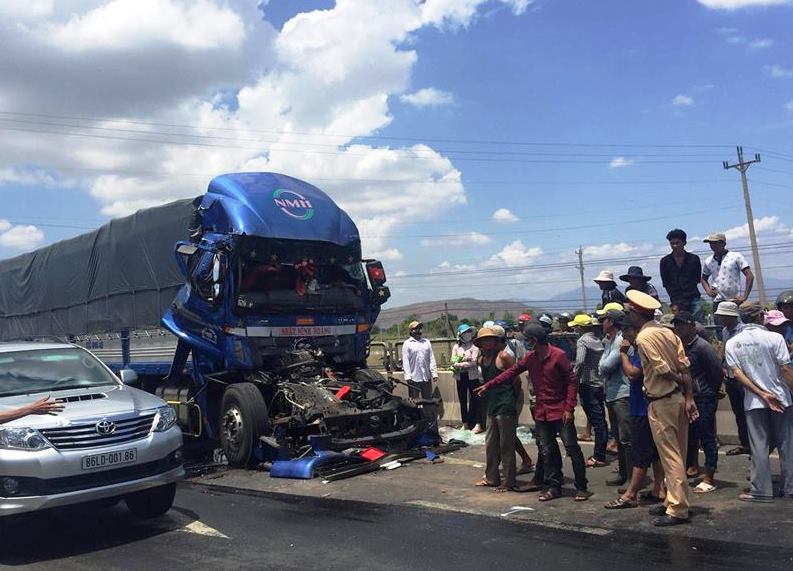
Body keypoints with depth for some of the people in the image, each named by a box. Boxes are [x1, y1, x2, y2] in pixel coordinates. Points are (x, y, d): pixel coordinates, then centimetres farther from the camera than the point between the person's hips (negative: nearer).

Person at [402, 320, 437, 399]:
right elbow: (405, 361, -5)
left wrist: (434, 373, 2)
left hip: (426, 377, 4)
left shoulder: (426, 342, 11)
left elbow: (431, 359, 9)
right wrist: (407, 376, -12)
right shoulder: (407, 344, -1)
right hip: (414, 378, -4)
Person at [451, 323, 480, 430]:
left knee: (474, 399, 0)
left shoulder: (474, 346, -3)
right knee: (463, 400, 9)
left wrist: (460, 364, -13)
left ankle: (473, 422, 8)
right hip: (460, 377, 3)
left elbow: (474, 362, -12)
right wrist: (466, 362, -15)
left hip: (472, 376, -3)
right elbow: (453, 362, -1)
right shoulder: (456, 347, 7)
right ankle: (465, 423, 18)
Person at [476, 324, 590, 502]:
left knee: (572, 448, -2)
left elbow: (572, 381, -11)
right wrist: (488, 386, 10)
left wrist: (569, 408, -15)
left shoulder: (558, 355, -13)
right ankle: (553, 487, 18)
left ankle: (581, 488, 9)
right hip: (541, 412, 6)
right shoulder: (530, 358, 5)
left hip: (560, 411, -6)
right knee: (547, 451, 8)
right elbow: (512, 371, 11)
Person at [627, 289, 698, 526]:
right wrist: (689, 397, -1)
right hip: (678, 398, 8)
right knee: (677, 455, 15)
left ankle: (677, 510, 4)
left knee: (670, 457, -2)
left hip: (661, 402, -8)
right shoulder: (667, 332, 7)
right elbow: (683, 367, 1)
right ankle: (673, 501, 26)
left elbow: (663, 370, -19)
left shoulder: (643, 337, -16)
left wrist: (681, 382, -1)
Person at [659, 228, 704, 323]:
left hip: (693, 298, 0)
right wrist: (675, 303, -5)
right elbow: (666, 284, 6)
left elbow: (696, 280, 5)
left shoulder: (694, 259, 7)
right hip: (676, 300, 0)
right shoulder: (665, 261, 8)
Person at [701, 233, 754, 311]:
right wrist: (708, 291, 7)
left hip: (734, 301, -3)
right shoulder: (708, 261, 12)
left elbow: (749, 276, -3)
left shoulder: (736, 257, 1)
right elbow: (704, 278, 27)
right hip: (717, 302, 3)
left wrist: (744, 297, -10)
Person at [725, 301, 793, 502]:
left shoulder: (732, 343, 0)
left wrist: (762, 394, -8)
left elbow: (737, 373, -7)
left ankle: (761, 490, 7)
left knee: (759, 447, 5)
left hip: (754, 402, 1)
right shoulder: (774, 338, -8)